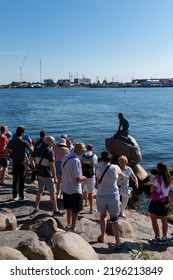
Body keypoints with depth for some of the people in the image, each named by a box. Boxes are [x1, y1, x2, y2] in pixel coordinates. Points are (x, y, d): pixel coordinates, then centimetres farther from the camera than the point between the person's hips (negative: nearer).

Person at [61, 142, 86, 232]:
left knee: (69, 208, 24)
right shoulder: (76, 161, -27)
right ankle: (73, 228, 20)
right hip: (75, 190, -8)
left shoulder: (65, 157, 1)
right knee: (75, 210, 9)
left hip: (65, 188, 8)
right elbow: (78, 179, -27)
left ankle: (69, 224, 39)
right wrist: (83, 178, -5)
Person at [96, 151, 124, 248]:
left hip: (101, 195, 1)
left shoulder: (99, 169, -6)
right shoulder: (116, 167, -7)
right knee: (114, 218, 6)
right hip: (113, 196, -1)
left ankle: (103, 237, 31)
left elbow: (98, 182, 7)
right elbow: (122, 177, 11)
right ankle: (118, 242, 6)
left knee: (103, 215, 20)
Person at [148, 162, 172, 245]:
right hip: (165, 200, 7)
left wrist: (153, 185, 0)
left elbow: (151, 190, -15)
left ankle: (158, 239, 2)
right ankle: (164, 238, 19)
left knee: (154, 220, 2)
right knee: (164, 220, 12)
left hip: (157, 201, -7)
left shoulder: (158, 178, -19)